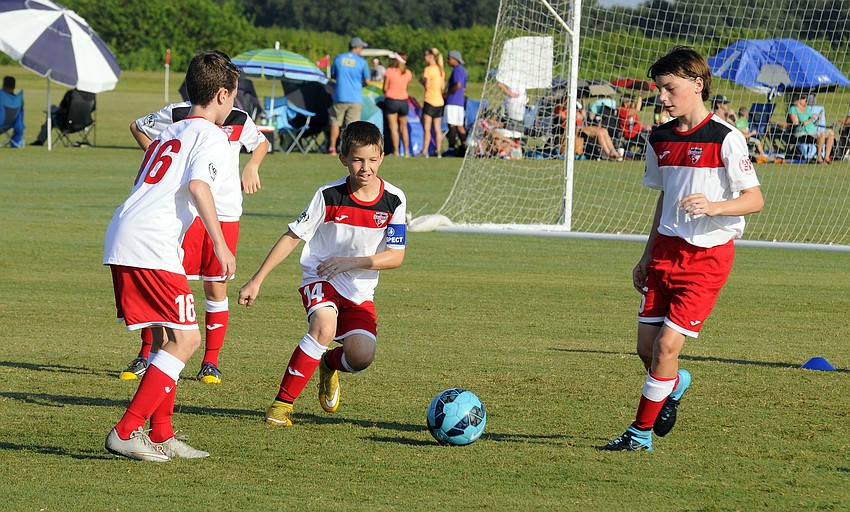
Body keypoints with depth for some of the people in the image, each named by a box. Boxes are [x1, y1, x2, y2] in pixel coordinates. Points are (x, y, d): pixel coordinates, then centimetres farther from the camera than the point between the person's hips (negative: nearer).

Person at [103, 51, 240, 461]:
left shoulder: (169, 133, 27)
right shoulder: (211, 135, 0)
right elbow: (197, 185, -17)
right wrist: (220, 244, -17)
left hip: (120, 239, 9)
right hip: (151, 246, -9)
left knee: (167, 337, 17)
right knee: (185, 338, -6)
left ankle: (161, 436, 18)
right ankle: (126, 432, -11)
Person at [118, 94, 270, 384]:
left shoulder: (240, 121, 4)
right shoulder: (178, 114, -4)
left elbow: (261, 143, 25)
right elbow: (138, 127, 12)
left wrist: (251, 169, 9)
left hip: (225, 213, 2)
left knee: (217, 287, 4)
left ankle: (211, 363, 13)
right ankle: (146, 357, 7)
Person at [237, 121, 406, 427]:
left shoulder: (393, 200, -8)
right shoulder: (329, 196, -12)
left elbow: (396, 256, -8)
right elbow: (292, 237, -5)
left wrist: (352, 262, -22)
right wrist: (256, 281, -7)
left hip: (360, 290, 2)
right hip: (320, 279, -2)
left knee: (362, 356, -19)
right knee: (324, 327, -33)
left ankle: (329, 364, 21)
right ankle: (282, 403, -23)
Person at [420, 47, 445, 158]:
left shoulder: (428, 69, -10)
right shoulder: (440, 70, 12)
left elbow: (427, 86, -15)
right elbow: (442, 87, 13)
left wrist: (422, 81, 5)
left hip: (430, 100, -7)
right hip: (439, 101, 7)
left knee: (427, 128, -8)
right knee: (438, 129, 7)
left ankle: (425, 151, -13)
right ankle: (438, 151, 6)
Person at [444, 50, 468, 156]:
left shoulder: (457, 70, -11)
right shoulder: (463, 70, 20)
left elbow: (458, 85, -24)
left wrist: (447, 93, -13)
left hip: (453, 100, -10)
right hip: (460, 101, 10)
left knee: (452, 124, -10)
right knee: (460, 125, 11)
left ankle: (451, 147, -14)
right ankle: (464, 146, 9)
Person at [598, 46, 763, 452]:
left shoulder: (725, 139, -11)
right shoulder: (661, 140, 9)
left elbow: (754, 199, -12)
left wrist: (713, 207, -29)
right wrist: (648, 256, 19)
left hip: (708, 255, -6)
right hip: (667, 250, 6)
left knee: (667, 345, -11)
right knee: (646, 348, 6)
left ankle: (641, 433, 0)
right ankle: (674, 384, 39)